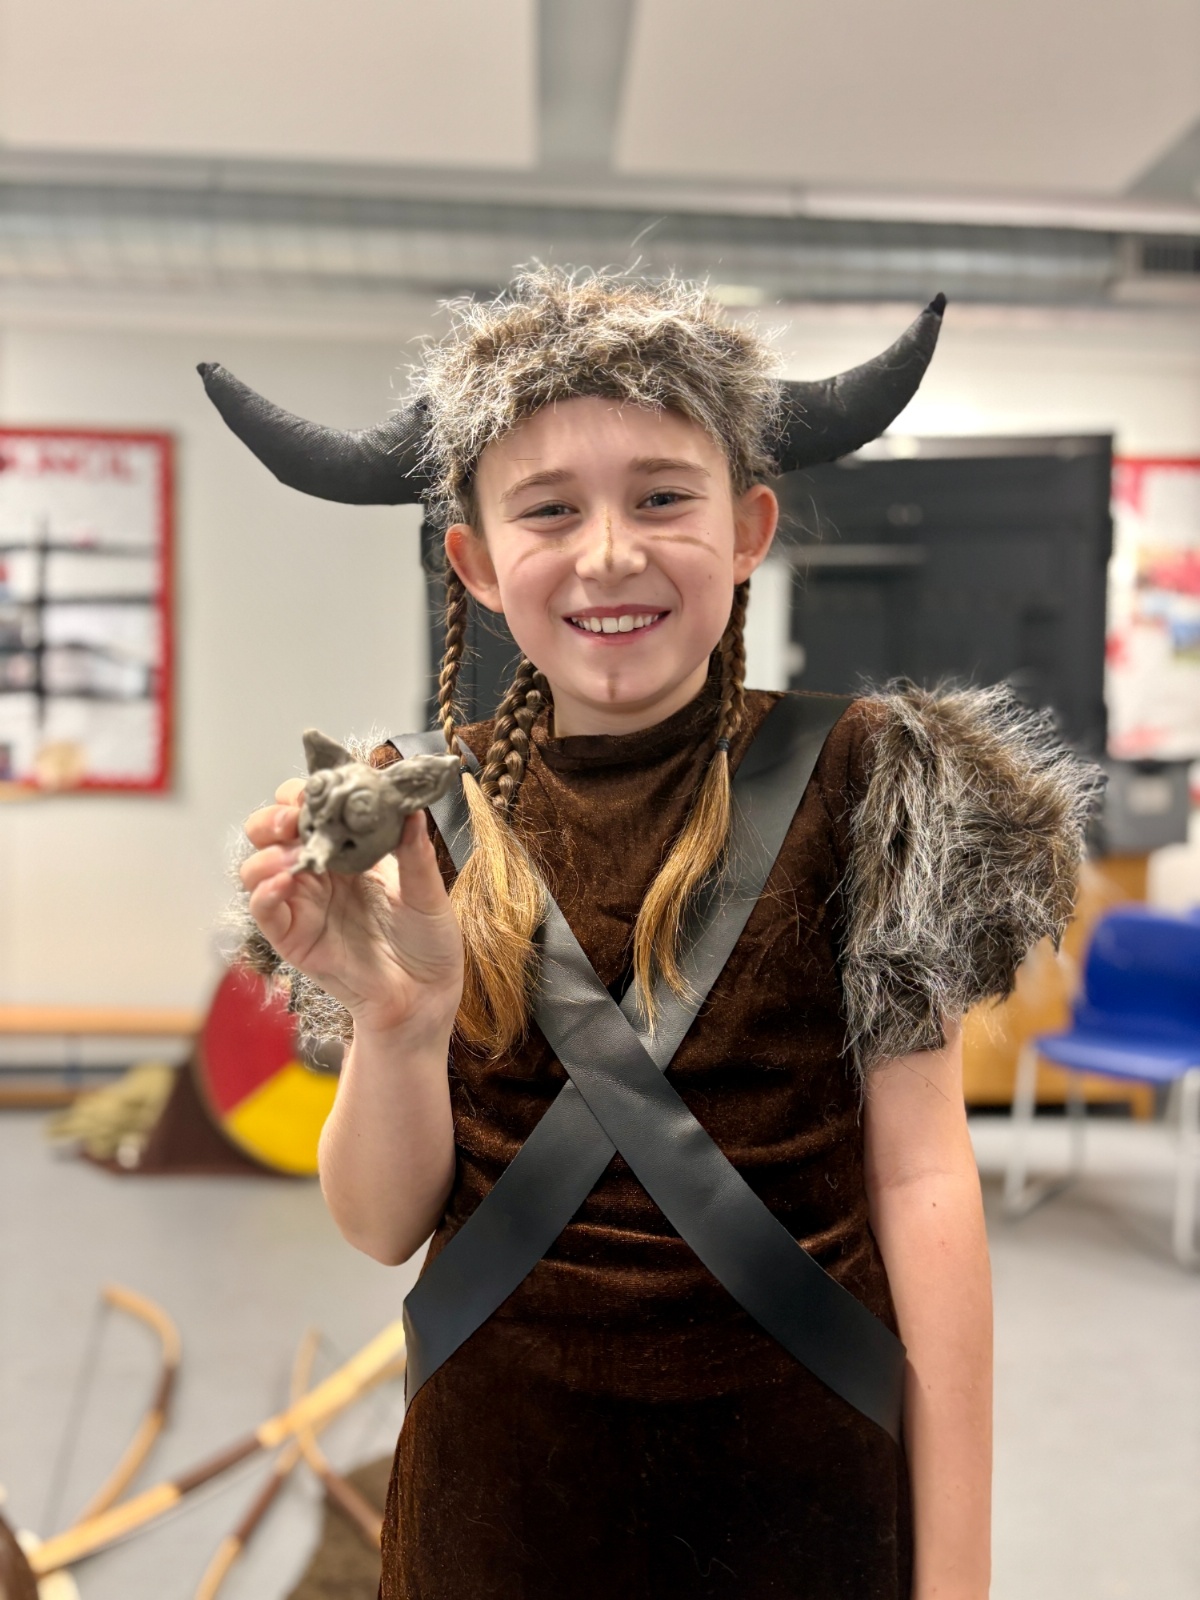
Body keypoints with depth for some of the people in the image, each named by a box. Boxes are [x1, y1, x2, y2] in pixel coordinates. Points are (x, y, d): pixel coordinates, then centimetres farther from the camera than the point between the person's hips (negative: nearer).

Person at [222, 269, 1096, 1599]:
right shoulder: (429, 808, -7)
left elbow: (919, 1175, -9)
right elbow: (385, 1226, -5)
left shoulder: (845, 779, -11)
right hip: (501, 1477, 2)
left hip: (798, 1467, -1)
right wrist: (396, 1027, -25)